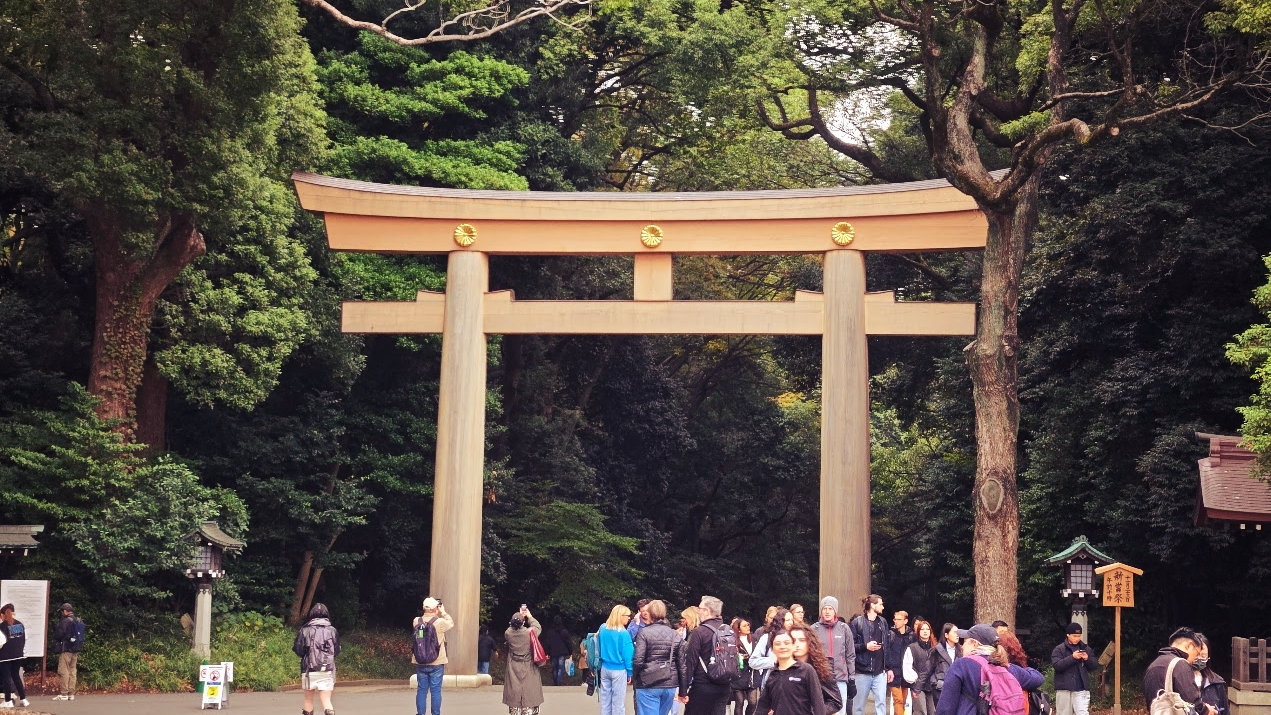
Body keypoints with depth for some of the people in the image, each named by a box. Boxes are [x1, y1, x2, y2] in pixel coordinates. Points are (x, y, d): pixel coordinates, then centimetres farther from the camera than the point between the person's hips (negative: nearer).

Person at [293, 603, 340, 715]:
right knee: (326, 699, -1)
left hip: (309, 670, 0)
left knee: (308, 699, 15)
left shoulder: (305, 630, -3)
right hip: (327, 671, 0)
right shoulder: (332, 630, 0)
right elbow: (337, 651, 6)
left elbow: (298, 650, -4)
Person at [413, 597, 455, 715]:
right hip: (436, 663, -3)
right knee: (435, 691, 4)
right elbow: (451, 623, 8)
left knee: (421, 690, 8)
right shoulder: (440, 622, -13)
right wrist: (443, 612, 15)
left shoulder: (416, 621, -4)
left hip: (420, 663, 3)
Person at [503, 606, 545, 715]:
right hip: (529, 673, -2)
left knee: (514, 699, 6)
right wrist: (529, 616, 22)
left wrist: (519, 616, 24)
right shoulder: (529, 632, -13)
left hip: (513, 673, 2)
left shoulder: (508, 633, -8)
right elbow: (538, 627, 9)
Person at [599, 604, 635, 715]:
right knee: (618, 701, 2)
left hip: (605, 668, 5)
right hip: (619, 670, -5)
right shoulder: (623, 633, -15)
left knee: (605, 699, 11)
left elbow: (599, 648, 10)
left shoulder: (603, 629, 1)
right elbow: (627, 654, -12)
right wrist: (629, 673, -2)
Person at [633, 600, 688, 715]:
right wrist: (683, 690, 12)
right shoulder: (675, 635, 8)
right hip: (670, 685, 5)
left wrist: (634, 677, 7)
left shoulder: (644, 632, -5)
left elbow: (638, 661, -13)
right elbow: (683, 665, 7)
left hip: (648, 685, -5)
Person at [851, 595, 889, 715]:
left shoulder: (883, 622, 12)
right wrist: (865, 646, -18)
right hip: (862, 671, -4)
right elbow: (850, 646, -6)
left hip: (880, 672, 4)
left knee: (881, 703, -3)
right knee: (859, 705, 5)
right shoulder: (857, 622, -4)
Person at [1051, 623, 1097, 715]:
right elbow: (1057, 665, -12)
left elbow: (1094, 666, 11)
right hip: (1064, 688, -2)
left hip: (1081, 689, 2)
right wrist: (1072, 657, -19)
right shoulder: (1059, 649, 1)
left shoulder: (1086, 648, 12)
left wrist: (1087, 659, -9)